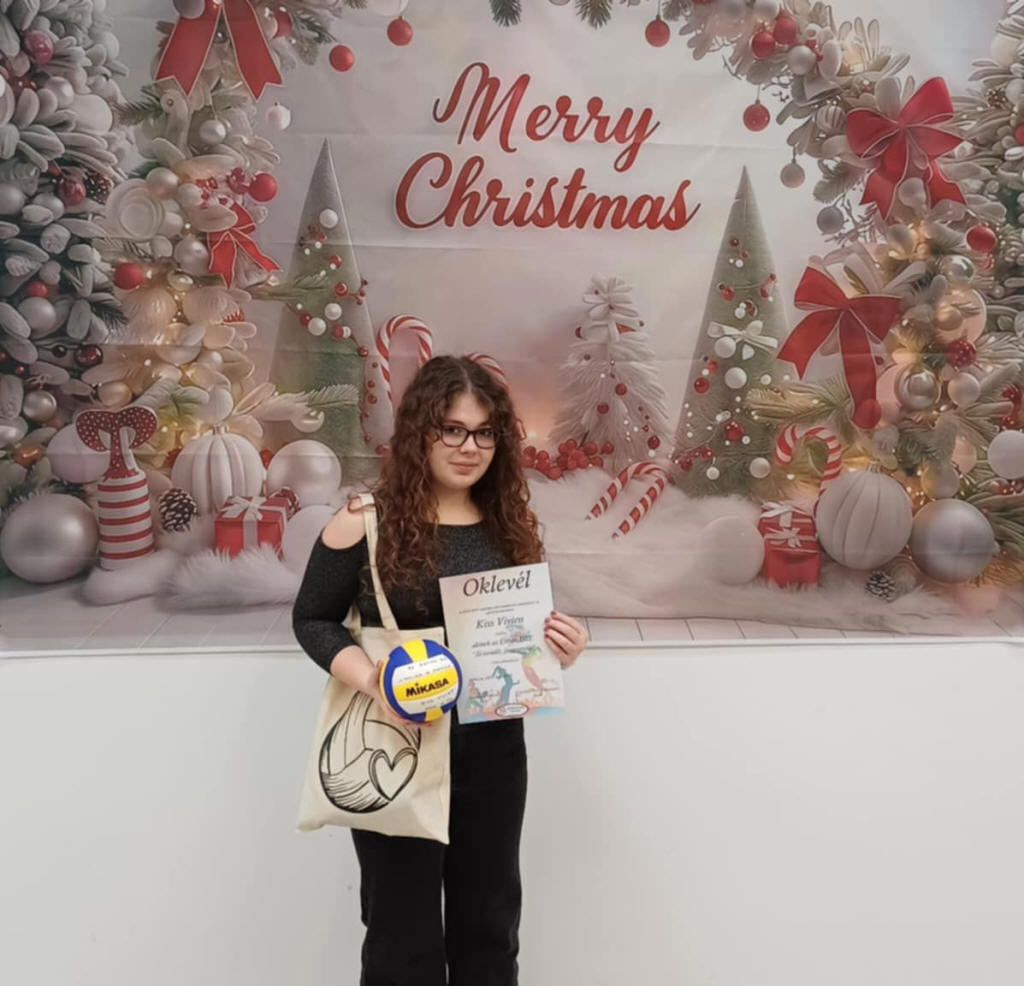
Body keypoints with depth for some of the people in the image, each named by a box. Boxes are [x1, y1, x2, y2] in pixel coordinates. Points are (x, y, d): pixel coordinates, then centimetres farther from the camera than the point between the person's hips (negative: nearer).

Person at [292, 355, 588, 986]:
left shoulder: (512, 524, 2)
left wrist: (561, 648, -10)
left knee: (491, 923, 19)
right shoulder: (366, 521, -11)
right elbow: (312, 621, -5)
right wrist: (370, 679, -21)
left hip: (493, 746, 4)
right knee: (403, 932, 13)